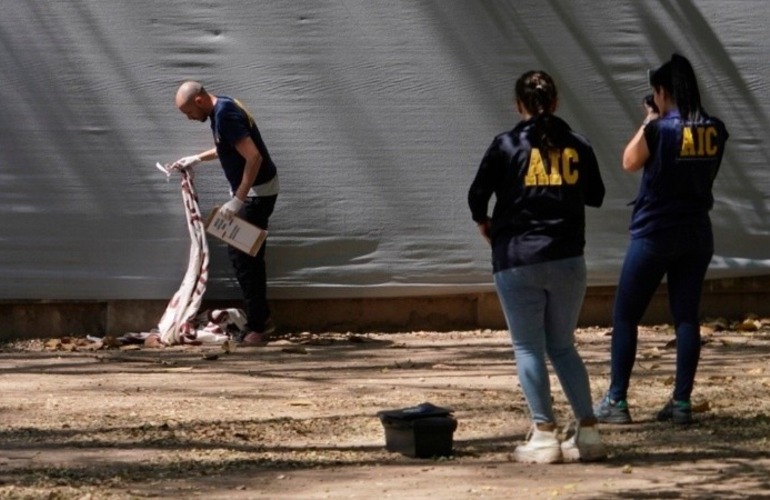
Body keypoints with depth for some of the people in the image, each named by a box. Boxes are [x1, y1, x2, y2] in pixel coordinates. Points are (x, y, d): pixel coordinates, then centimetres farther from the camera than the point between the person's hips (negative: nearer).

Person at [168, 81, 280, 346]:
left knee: (241, 255, -7)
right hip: (254, 190, 10)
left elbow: (254, 157, -29)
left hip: (256, 192, -10)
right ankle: (261, 318, 20)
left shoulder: (225, 116, -23)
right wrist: (197, 159, 23)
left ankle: (257, 326, -3)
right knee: (249, 255, 14)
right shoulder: (223, 107, 8)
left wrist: (238, 200, -27)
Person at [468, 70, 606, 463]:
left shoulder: (507, 146, -5)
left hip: (517, 258, -3)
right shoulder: (577, 146, 4)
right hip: (567, 259, 3)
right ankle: (587, 432, 6)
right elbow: (595, 196, 15)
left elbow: (477, 195, -2)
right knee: (563, 346, 14)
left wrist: (484, 223, 18)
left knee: (528, 348, 3)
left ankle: (544, 435, -4)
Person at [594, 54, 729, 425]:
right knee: (686, 316, 7)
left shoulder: (659, 129, -15)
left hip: (654, 234, -5)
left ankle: (616, 402, 4)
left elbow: (629, 163, -1)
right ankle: (681, 402, 3)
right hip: (697, 235, 5)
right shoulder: (715, 131, 0)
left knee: (625, 316, 5)